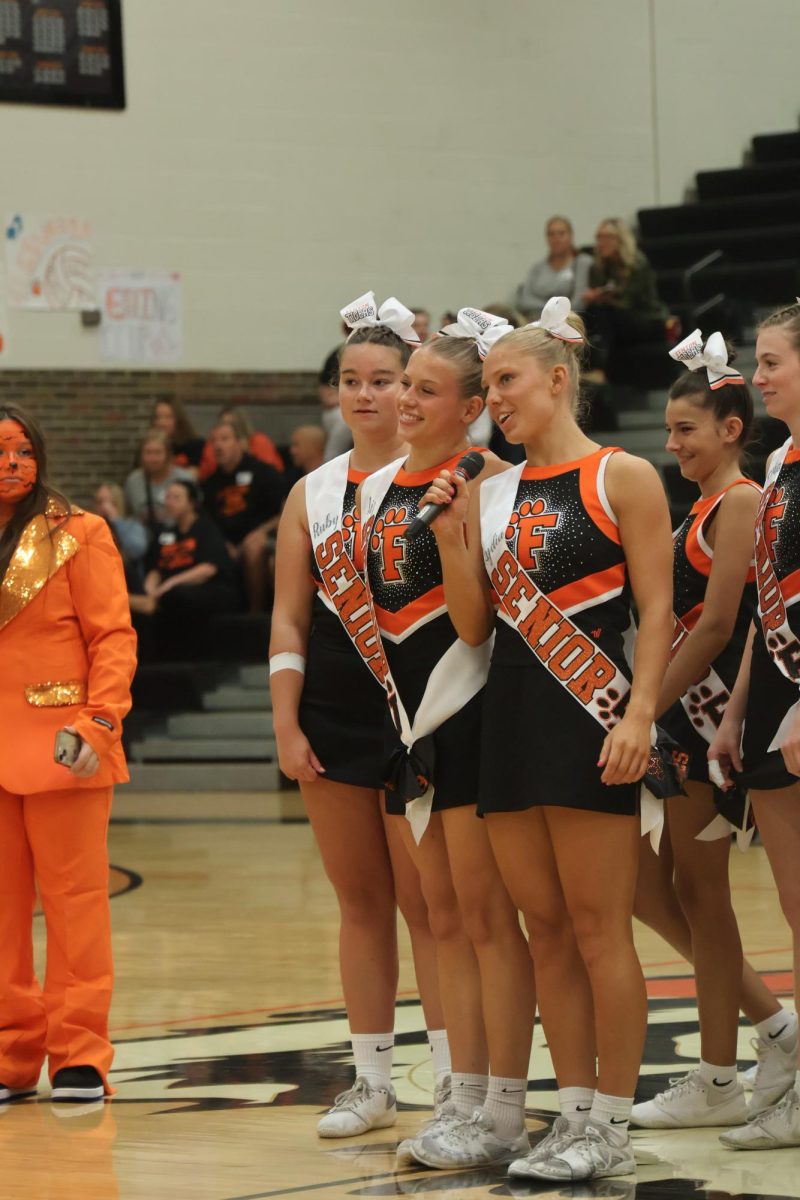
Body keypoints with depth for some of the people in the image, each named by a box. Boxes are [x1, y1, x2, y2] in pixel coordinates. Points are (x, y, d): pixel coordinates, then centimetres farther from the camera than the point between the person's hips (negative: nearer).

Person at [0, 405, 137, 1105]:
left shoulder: (79, 535, 0)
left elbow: (113, 636, -4)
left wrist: (99, 723, -14)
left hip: (60, 746, -4)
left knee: (75, 899, -1)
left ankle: (79, 1056, 3)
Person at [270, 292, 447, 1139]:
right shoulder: (312, 493, 9)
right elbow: (289, 617, 7)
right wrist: (286, 724, 1)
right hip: (334, 719, 4)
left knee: (425, 900, -4)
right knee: (359, 902, 9)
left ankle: (456, 1078, 1)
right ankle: (372, 1082, 15)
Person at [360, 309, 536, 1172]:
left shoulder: (484, 478, -9)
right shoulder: (377, 488, 13)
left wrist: (458, 516, -25)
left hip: (471, 710, -8)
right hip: (408, 713, 8)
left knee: (487, 916, -4)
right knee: (445, 920, 11)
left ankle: (504, 1115, 1)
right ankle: (465, 1101, 17)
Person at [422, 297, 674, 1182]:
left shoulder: (621, 479, -3)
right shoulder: (488, 494, 13)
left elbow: (656, 611, -7)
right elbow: (473, 624, 9)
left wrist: (639, 714, -17)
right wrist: (448, 531, -2)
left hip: (587, 718, -6)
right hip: (510, 717, 6)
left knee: (598, 930, -4)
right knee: (545, 930, 8)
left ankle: (611, 1129, 1)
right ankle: (574, 1111, 14)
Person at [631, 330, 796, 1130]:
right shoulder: (703, 508, 18)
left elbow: (718, 624, -17)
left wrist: (650, 708, -18)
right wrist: (649, 706, 11)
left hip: (710, 704, -9)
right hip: (682, 708, 9)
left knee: (698, 886, -3)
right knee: (645, 882, 8)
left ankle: (718, 1082, 5)